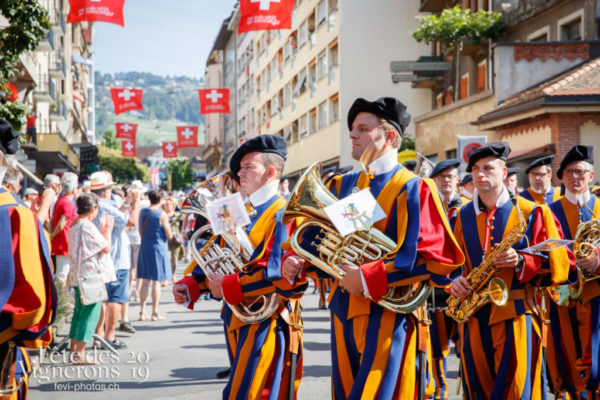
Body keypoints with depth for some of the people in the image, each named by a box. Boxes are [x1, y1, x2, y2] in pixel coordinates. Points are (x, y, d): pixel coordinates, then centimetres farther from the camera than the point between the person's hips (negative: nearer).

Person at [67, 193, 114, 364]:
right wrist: (107, 229, 0)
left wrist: (103, 230, 18)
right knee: (90, 314, -5)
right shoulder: (87, 227, -17)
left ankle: (73, 351, 16)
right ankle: (79, 354, -5)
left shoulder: (74, 225, 12)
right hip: (92, 276, -10)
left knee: (79, 312, 14)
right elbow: (106, 248, -13)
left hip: (77, 276, 10)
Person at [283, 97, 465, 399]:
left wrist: (368, 278, -19)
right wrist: (295, 262, -5)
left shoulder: (413, 189, -6)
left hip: (389, 315, -6)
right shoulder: (341, 186, 15)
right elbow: (315, 237, 19)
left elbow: (435, 257, -15)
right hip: (344, 314, 7)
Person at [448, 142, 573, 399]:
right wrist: (454, 280, -3)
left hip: (516, 314, -4)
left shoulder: (531, 213, -1)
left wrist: (521, 262, -19)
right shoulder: (463, 216, 11)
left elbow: (557, 262, -3)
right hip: (473, 317, 4)